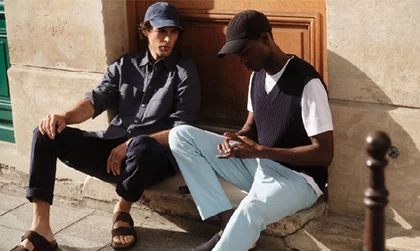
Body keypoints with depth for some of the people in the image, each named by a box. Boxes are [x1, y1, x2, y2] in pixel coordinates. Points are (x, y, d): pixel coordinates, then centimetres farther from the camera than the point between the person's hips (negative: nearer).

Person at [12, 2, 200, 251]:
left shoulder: (184, 70, 2)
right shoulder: (124, 65, 15)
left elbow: (182, 129, -7)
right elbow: (96, 100, 3)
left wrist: (132, 144, -18)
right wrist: (65, 116, -19)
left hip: (154, 156, -4)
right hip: (113, 149, 4)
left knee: (141, 146, -41)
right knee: (47, 133, -12)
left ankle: (123, 211, -8)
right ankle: (40, 230, -19)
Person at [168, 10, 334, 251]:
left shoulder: (307, 82, -20)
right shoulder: (258, 75, 5)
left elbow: (324, 154, -21)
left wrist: (260, 151, -25)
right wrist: (236, 140, -9)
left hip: (297, 177, -8)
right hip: (258, 163, 9)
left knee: (250, 211, -43)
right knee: (181, 136, -6)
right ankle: (230, 226, -14)